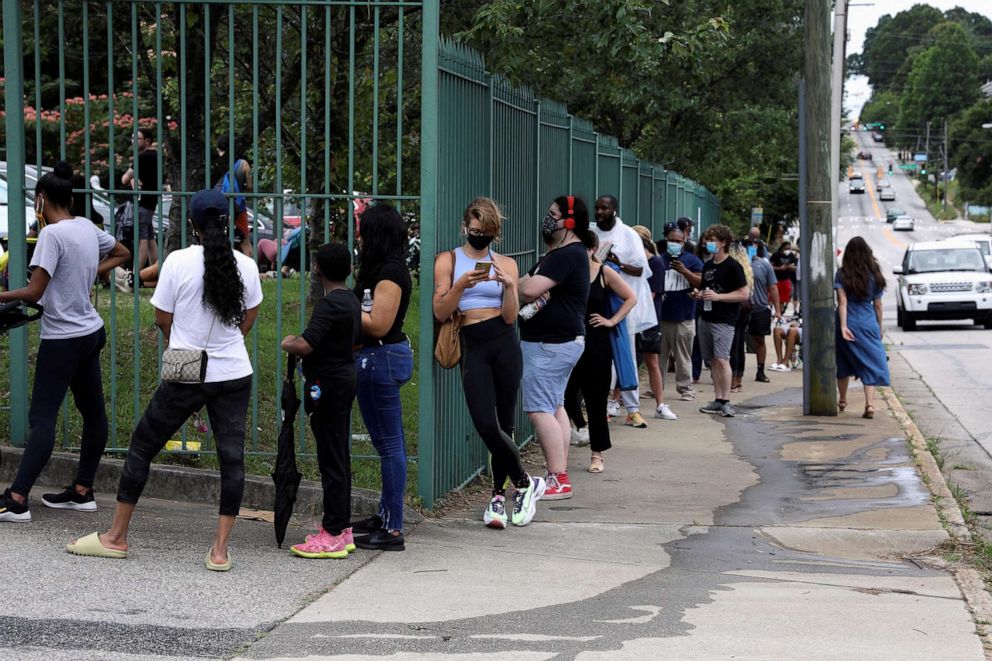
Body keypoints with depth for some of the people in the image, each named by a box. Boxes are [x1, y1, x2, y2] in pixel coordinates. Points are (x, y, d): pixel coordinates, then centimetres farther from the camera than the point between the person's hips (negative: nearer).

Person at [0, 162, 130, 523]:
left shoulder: (52, 234, -18)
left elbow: (34, 292, -21)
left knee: (42, 418, -9)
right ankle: (82, 491, 22)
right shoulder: (87, 227, 6)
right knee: (93, 412, 12)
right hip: (91, 331, 8)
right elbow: (121, 253, 24)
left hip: (62, 338, -8)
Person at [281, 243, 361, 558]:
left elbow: (305, 345, -27)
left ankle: (333, 535, -3)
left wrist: (287, 343, -6)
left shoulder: (329, 304, -19)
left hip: (328, 384, -10)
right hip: (347, 376, 10)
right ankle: (342, 528, 20)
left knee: (332, 458, -6)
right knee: (339, 456, 14)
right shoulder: (352, 301, 11)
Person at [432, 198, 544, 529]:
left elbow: (510, 316, 2)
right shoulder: (448, 260, 8)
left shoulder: (506, 264, 10)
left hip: (504, 343, 1)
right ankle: (525, 483, 9)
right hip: (473, 347, -1)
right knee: (486, 425, -11)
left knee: (504, 423, 0)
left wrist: (508, 285, -14)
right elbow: (440, 313, 1)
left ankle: (498, 497, 13)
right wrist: (461, 285, -14)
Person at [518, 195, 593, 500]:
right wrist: (537, 293, -9)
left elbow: (528, 289, -26)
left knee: (539, 409, -11)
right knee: (554, 407, 14)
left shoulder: (567, 255, -18)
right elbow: (527, 287, 14)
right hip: (561, 341, 11)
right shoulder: (562, 253, 18)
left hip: (551, 345, -11)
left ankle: (558, 480, -11)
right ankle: (560, 476, 18)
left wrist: (523, 287, -3)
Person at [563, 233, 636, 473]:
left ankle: (597, 454, 13)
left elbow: (630, 298, 4)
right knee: (566, 393, -6)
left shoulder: (604, 273, -2)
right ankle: (581, 426, 27)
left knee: (596, 399, 4)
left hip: (596, 344, -1)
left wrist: (612, 321, -3)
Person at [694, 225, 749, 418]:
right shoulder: (707, 265, 15)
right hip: (706, 318, 8)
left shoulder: (733, 266, -7)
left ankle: (726, 402, -14)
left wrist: (718, 296, -18)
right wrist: (699, 294, 6)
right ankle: (718, 400, 12)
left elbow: (744, 294, -12)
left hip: (724, 320, -7)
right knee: (713, 360, 8)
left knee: (722, 359, -15)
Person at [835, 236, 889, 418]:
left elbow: (842, 301, -14)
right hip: (868, 324, 0)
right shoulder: (874, 275, 0)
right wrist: (880, 328, 15)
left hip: (848, 323, 0)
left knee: (843, 362, 18)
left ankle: (842, 400, 31)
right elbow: (878, 305, 5)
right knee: (871, 364, 0)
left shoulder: (842, 274, -5)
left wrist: (843, 326, -18)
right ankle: (870, 404, -16)